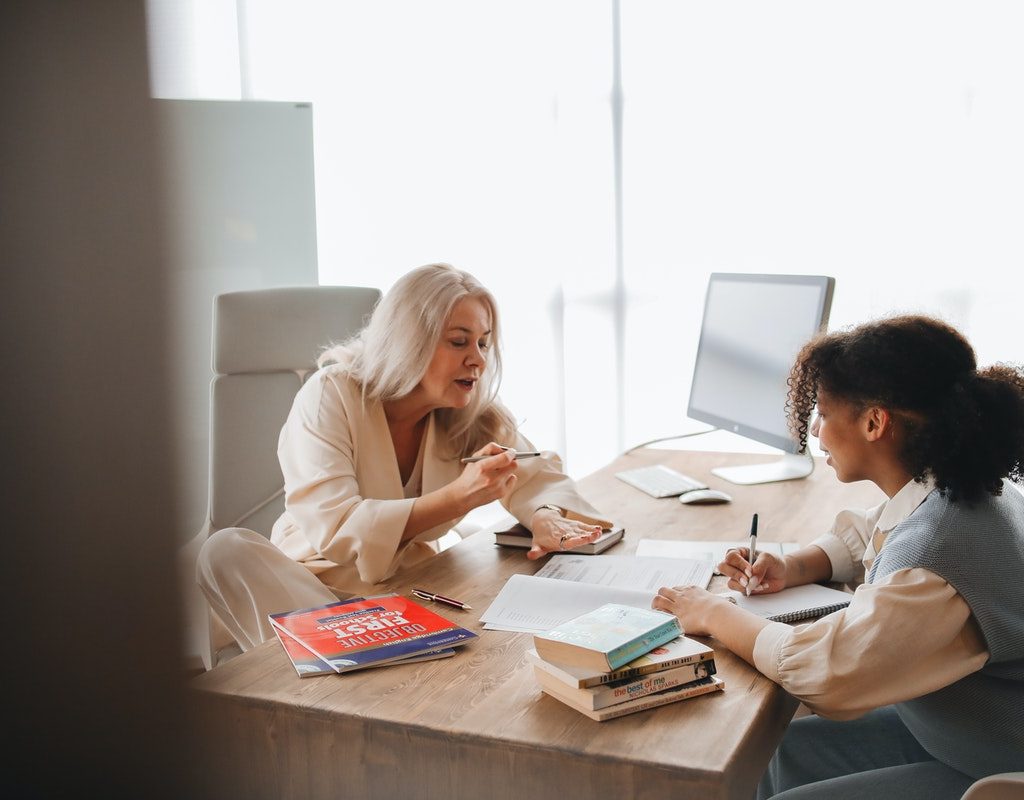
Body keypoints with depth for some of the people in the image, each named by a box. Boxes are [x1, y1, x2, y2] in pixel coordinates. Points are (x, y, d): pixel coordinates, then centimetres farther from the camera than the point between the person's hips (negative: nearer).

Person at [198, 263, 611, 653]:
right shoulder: (329, 396, -16)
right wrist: (459, 496, -36)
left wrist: (547, 519, -23)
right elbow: (333, 530, -27)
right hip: (319, 586, -2)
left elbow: (538, 475, 3)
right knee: (228, 549, -32)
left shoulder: (475, 413, -1)